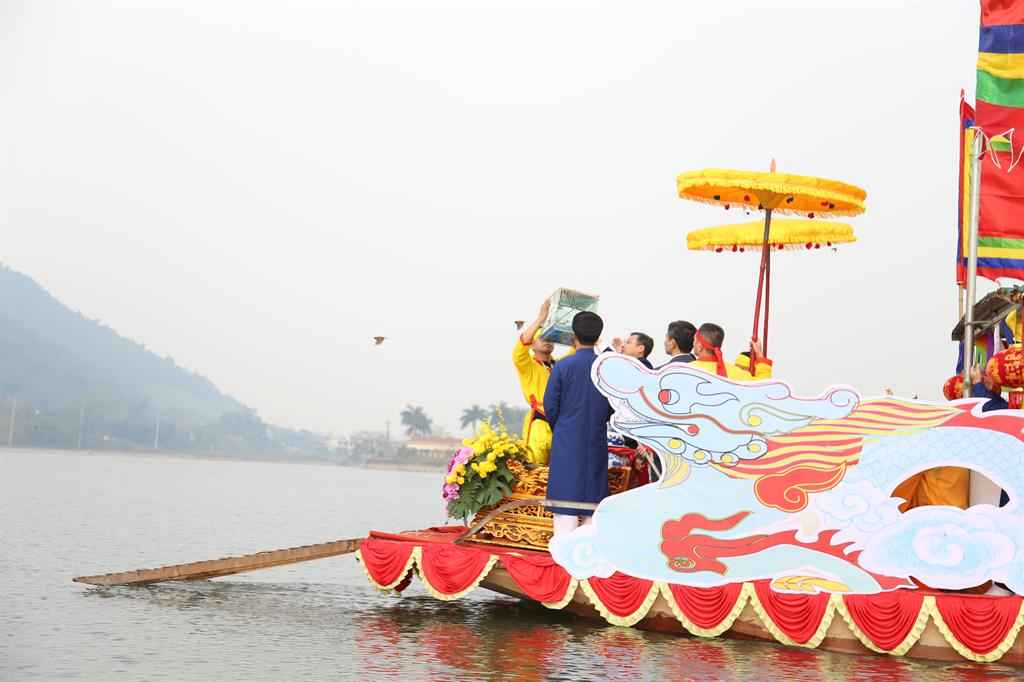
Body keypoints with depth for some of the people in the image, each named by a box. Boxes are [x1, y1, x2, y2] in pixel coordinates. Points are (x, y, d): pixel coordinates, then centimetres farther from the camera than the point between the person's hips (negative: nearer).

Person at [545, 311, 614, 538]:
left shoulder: (563, 367, -8)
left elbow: (550, 407, -3)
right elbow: (612, 408, 8)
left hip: (567, 443, -3)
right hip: (597, 443, 3)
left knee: (565, 506, -2)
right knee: (593, 502, 9)